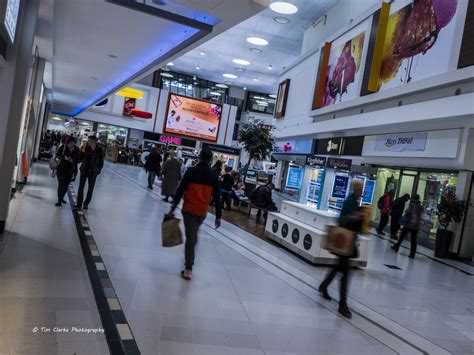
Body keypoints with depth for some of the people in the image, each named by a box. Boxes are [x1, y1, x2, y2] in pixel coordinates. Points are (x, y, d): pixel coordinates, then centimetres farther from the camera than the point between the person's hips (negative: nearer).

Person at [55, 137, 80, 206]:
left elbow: (78, 159, 1)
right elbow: (57, 155, 0)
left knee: (66, 185, 8)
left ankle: (61, 198, 31)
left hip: (70, 170, 2)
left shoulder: (76, 150, -5)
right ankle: (59, 201, 4)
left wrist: (73, 160, -20)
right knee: (61, 184, -4)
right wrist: (64, 157, -19)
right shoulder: (63, 147, -8)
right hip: (61, 169, -2)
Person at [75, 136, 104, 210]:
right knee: (81, 187, 5)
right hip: (84, 170, 2)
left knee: (90, 189, 9)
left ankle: (86, 204, 22)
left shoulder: (99, 151, -11)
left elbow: (101, 163, -4)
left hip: (93, 173, -2)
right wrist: (82, 152, -13)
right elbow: (81, 159, 1)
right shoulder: (86, 148, -4)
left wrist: (97, 171, -8)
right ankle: (79, 203, 15)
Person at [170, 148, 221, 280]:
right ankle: (189, 260, 36)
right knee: (194, 235, 22)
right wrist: (218, 216, 4)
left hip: (189, 210, -2)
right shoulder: (213, 176, 0)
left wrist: (173, 207, 0)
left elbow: (180, 190, -7)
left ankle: (188, 269, -3)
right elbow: (216, 197, 0)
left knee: (190, 236, -1)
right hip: (202, 212, 3)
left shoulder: (191, 171, -6)